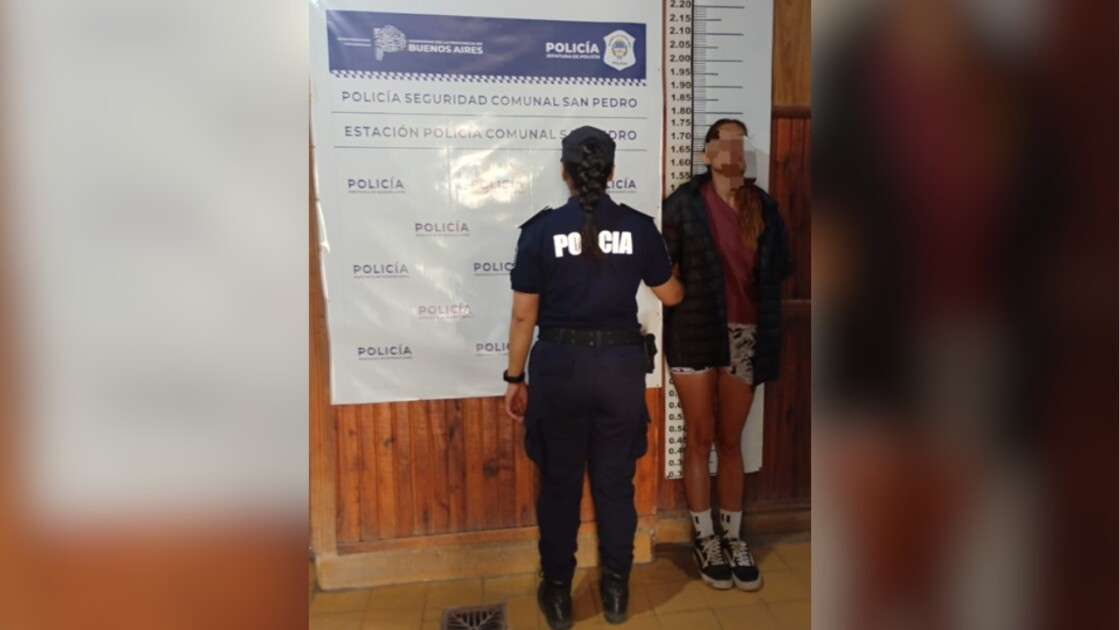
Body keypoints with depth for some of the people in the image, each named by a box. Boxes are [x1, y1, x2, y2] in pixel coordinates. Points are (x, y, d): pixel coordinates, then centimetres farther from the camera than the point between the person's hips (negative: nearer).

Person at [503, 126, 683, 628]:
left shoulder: (541, 230, -7)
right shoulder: (639, 228, -3)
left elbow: (524, 315, -5)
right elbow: (671, 296, 10)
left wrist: (515, 378, 6)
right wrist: (654, 260, 31)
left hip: (559, 365, -1)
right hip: (620, 365, 2)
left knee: (559, 483, 13)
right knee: (615, 482, 15)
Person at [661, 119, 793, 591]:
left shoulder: (763, 206, 8)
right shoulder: (685, 202, -4)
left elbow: (779, 268, 13)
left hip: (745, 335, 3)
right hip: (695, 333, -3)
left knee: (731, 441, 12)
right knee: (700, 438, 7)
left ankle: (733, 538, 25)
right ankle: (705, 539, 21)